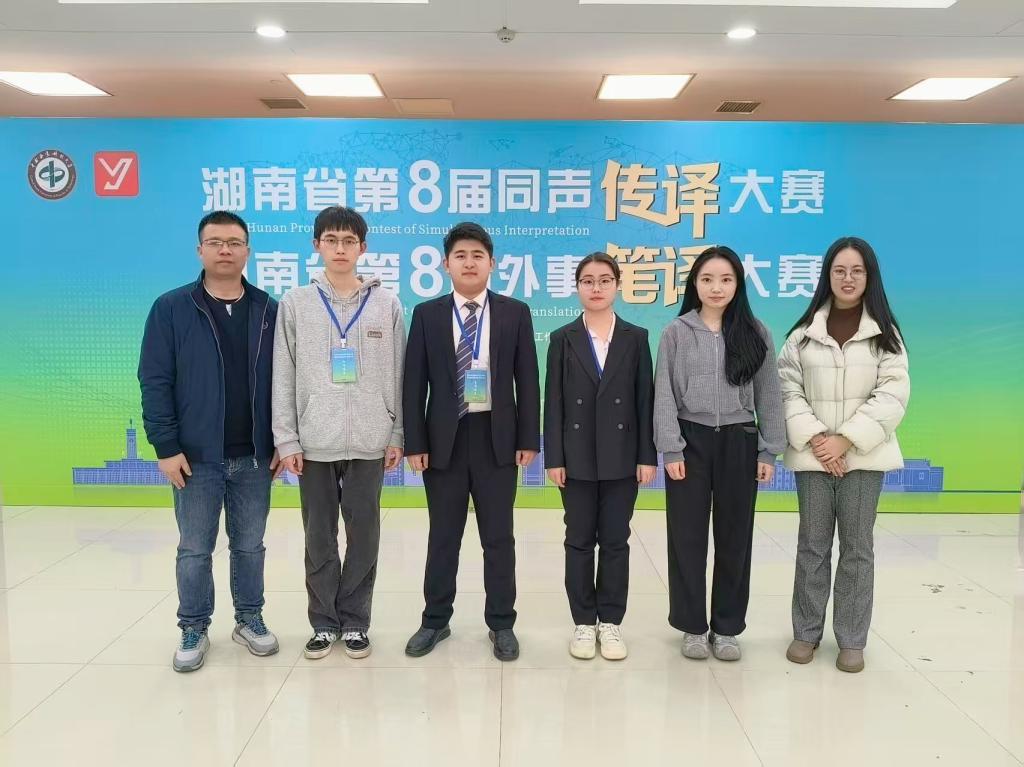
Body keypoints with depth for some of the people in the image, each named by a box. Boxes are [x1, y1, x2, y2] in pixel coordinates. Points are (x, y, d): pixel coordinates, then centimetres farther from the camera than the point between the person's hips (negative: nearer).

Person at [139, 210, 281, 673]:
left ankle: (250, 620, 30)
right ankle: (193, 630, 26)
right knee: (194, 550, 9)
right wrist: (166, 447, -10)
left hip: (254, 456, 2)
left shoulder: (269, 311, 3)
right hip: (197, 457, -1)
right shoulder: (172, 308, -3)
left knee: (250, 546, 13)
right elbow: (155, 382, -5)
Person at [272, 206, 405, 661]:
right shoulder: (295, 304, 3)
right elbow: (283, 377, 3)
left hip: (370, 441, 0)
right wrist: (286, 439, -2)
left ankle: (355, 621, 22)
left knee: (363, 535, 7)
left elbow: (398, 375, 4)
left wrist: (398, 435, 1)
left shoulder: (387, 304, 3)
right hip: (315, 441, 1)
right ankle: (324, 622, 23)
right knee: (319, 537, 9)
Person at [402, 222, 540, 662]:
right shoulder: (427, 314, 3)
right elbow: (414, 383, 1)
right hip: (445, 436, 1)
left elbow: (527, 380, 2)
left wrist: (528, 439, -4)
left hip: (496, 437, 0)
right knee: (443, 536, 11)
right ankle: (435, 620, 26)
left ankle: (501, 623, 22)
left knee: (498, 537, 8)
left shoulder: (515, 313, 3)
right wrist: (414, 442, -5)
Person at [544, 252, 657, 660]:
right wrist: (554, 457, -6)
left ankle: (610, 621, 20)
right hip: (577, 456, 0)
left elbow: (645, 399, 2)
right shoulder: (563, 339, 2)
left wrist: (648, 456, -3)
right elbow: (553, 402, -1)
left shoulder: (635, 337, 4)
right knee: (579, 541, 7)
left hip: (621, 456, 0)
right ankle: (584, 622, 19)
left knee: (615, 541, 7)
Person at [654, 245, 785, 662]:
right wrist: (671, 449, -9)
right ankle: (692, 625, 19)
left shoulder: (755, 333, 3)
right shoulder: (676, 332, 0)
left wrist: (769, 451, 0)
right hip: (691, 441, -1)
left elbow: (768, 395, 4)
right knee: (688, 536, 5)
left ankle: (727, 626, 22)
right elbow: (664, 395, -3)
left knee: (735, 535, 8)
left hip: (738, 441, 1)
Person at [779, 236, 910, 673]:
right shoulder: (804, 333, 2)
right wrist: (814, 438, -15)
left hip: (863, 455, 0)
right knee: (812, 545, 9)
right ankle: (806, 632, 22)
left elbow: (893, 396, -6)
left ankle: (852, 640, 19)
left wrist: (847, 440, -15)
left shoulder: (885, 335, 1)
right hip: (813, 455, 0)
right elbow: (788, 391, -2)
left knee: (857, 547, 7)